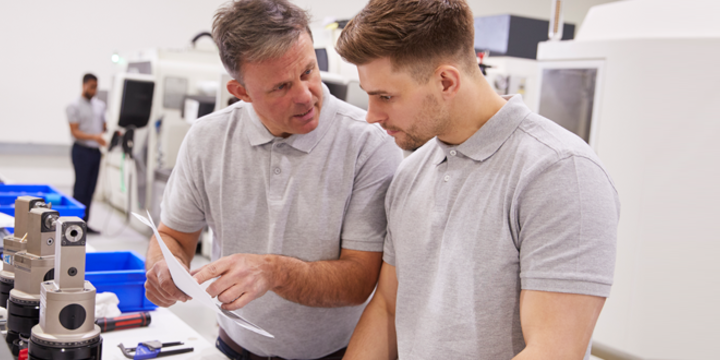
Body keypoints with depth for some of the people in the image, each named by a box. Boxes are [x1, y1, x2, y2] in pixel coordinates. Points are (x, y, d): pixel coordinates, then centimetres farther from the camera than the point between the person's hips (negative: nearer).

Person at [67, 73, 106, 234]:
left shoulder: (100, 105, 15)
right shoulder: (74, 106, -4)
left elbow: (104, 126, 19)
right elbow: (75, 132, -11)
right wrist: (94, 137, -25)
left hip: (96, 151, 6)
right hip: (82, 150, -6)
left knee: (90, 189, 7)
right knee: (81, 188, -6)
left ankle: (84, 222, 13)